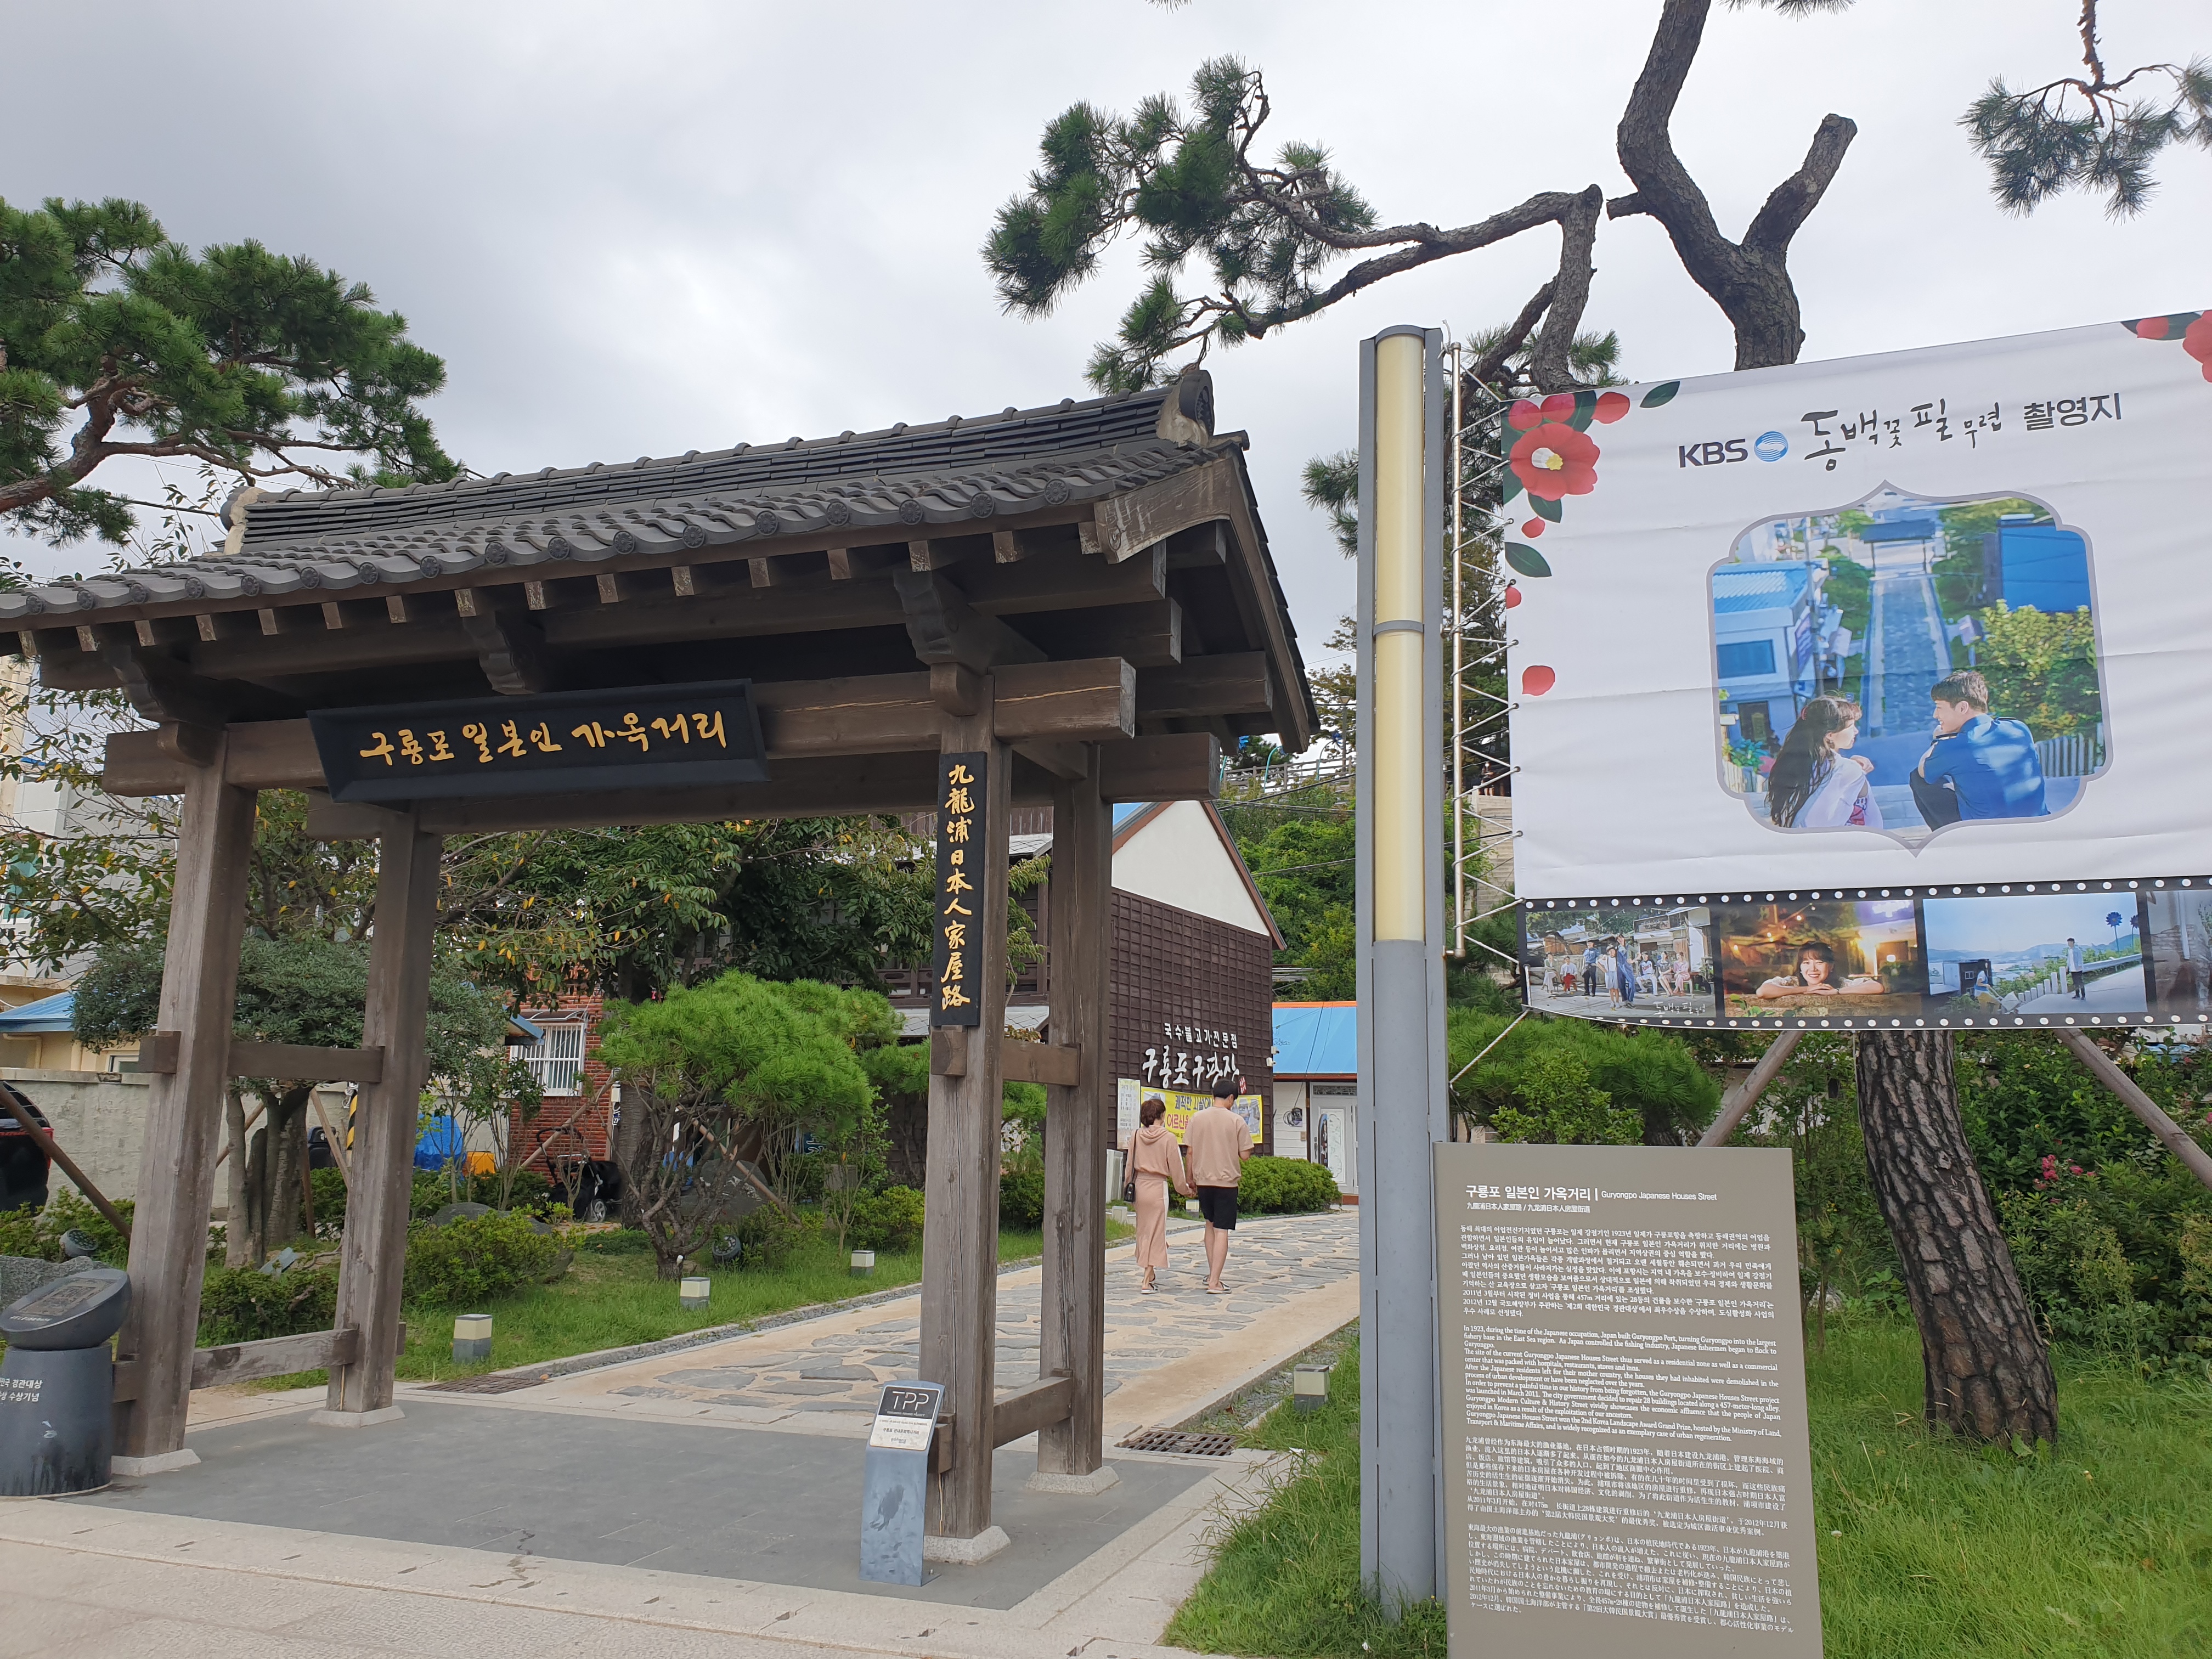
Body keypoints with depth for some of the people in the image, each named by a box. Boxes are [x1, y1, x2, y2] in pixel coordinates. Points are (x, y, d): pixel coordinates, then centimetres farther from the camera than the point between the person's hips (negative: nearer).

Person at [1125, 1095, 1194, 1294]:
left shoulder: (1136, 1136, 0)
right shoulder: (1168, 1138, -10)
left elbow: (1130, 1164, 8)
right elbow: (1175, 1167, -4)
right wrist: (1184, 1188, 11)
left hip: (1139, 1186, 4)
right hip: (1158, 1188, -4)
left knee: (1143, 1230, 19)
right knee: (1155, 1231, 1)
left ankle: (1149, 1272, 30)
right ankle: (1146, 1281, -2)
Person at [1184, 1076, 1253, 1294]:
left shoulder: (1197, 1118, -1)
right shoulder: (1237, 1121, -8)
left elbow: (1190, 1152, 2)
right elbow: (1245, 1155, -7)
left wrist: (1191, 1178, 13)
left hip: (1203, 1179, 4)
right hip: (1227, 1180, -4)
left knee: (1210, 1224, 22)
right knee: (1222, 1231, -2)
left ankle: (1211, 1275, 24)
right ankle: (1214, 1283, -7)